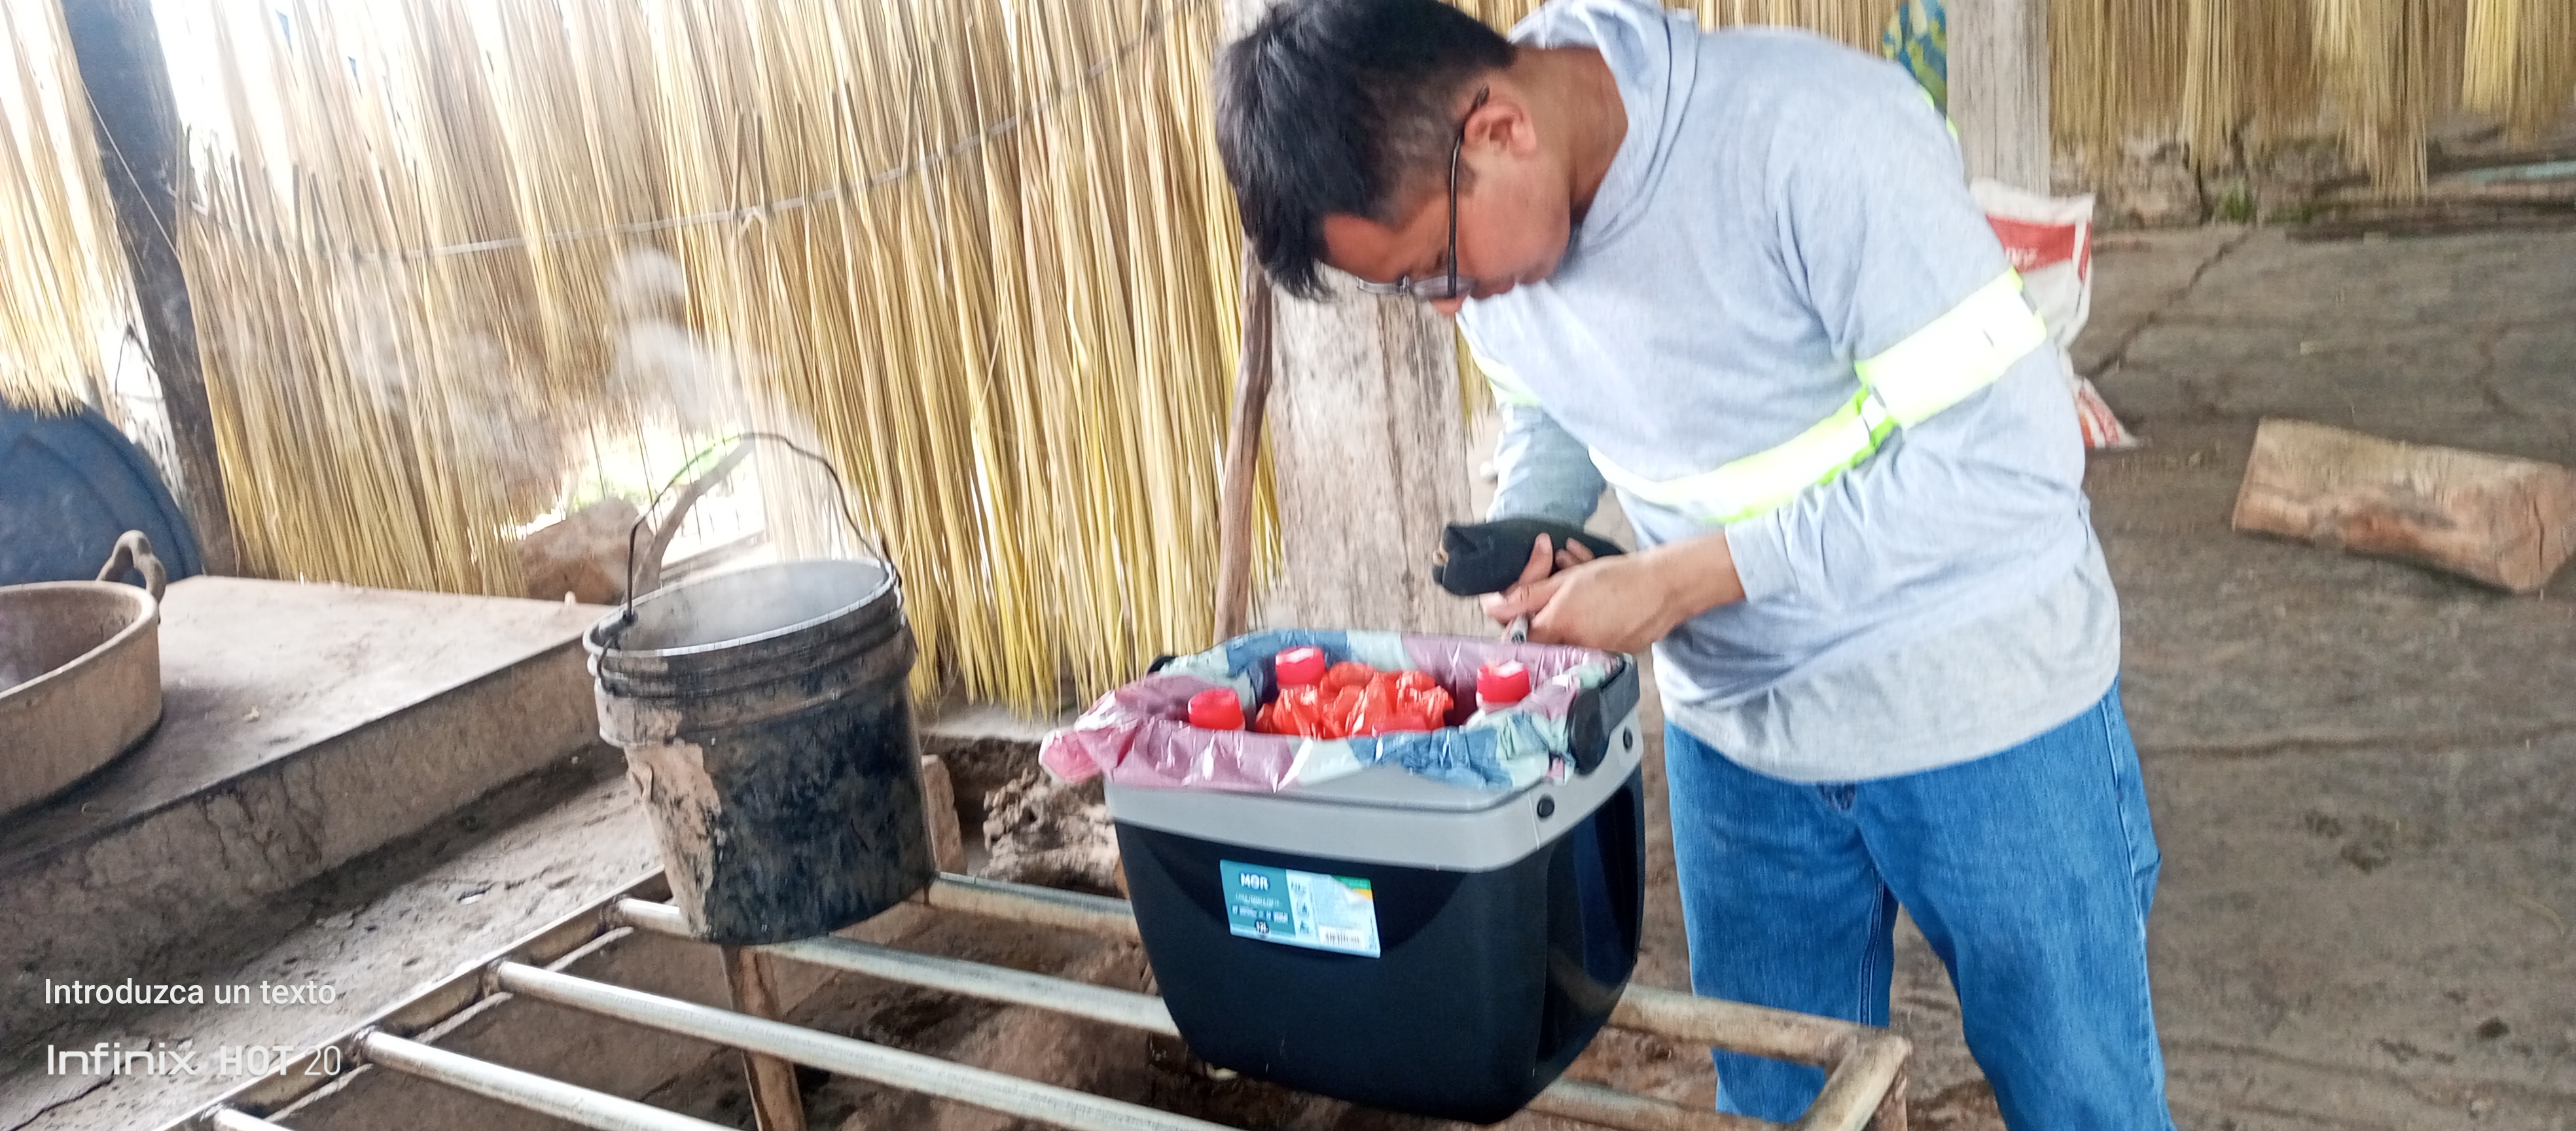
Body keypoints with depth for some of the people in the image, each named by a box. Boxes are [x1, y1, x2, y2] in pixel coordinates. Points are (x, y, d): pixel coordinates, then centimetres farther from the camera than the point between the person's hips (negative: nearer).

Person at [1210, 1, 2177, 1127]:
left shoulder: (1814, 133, -28)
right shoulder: (1475, 220, -8)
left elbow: (2010, 469, -26)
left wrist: (1684, 577, -27)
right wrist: (1523, 533, -11)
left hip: (1980, 712, -5)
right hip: (1734, 727, 5)